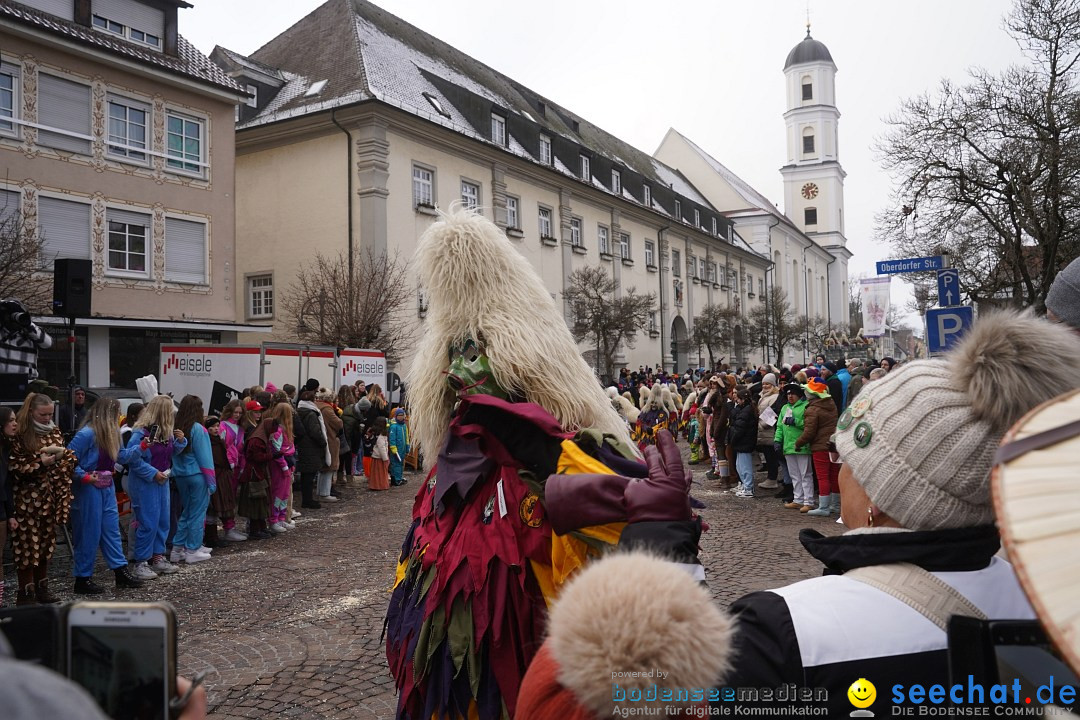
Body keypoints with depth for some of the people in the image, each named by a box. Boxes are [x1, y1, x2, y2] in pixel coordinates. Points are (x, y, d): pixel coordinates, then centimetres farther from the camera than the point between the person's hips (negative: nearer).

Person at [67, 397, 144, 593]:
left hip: (107, 488, 9)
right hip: (89, 489, -9)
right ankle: (82, 579, 12)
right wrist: (84, 476, -27)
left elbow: (121, 456, 14)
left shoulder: (109, 434, 7)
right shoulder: (87, 434, -19)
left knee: (112, 529, 11)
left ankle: (121, 573, 16)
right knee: (90, 534, 0)